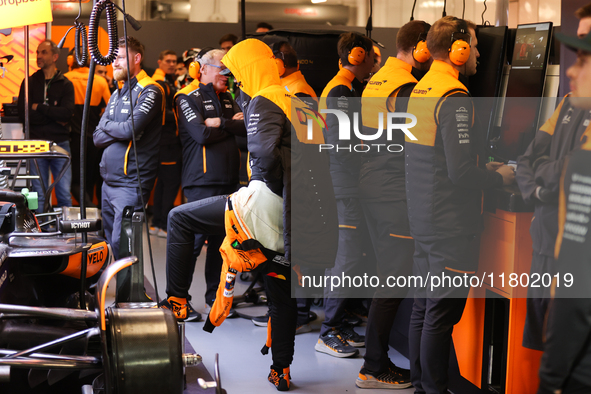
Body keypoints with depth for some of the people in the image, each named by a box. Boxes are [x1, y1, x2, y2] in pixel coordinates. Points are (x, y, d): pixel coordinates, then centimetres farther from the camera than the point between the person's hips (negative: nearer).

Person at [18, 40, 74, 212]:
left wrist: (39, 108, -8)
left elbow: (67, 114, -10)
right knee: (39, 195, 2)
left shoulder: (65, 84, 6)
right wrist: (55, 116, -8)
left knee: (64, 194, -1)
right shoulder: (29, 83, 8)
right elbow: (23, 114, -5)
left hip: (60, 144, -1)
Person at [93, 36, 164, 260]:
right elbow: (98, 138, 11)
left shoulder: (149, 91, -9)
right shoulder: (117, 94, 17)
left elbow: (130, 129, -22)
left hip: (130, 183, -9)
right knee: (110, 241, 14)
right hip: (109, 180, 9)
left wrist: (106, 125, -3)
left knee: (121, 244, -13)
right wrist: (120, 131, -8)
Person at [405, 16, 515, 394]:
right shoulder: (455, 97, -18)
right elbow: (461, 173, -24)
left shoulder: (419, 90, 11)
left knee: (423, 308, 16)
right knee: (442, 315, -2)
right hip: (451, 226, -9)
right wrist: (500, 177, -6)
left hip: (423, 219, 10)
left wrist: (484, 168, 18)